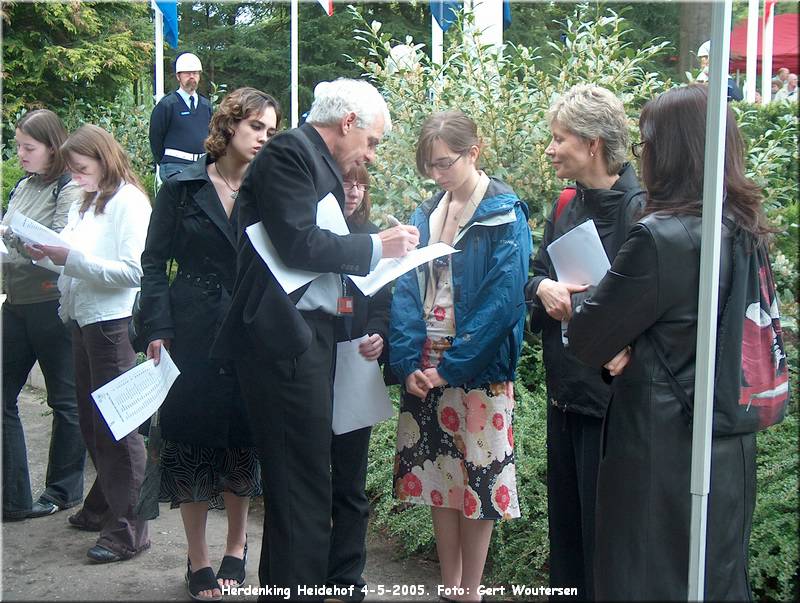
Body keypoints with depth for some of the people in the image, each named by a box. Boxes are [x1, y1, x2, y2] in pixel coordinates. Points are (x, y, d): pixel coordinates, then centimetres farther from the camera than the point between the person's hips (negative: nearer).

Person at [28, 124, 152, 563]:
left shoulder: (129, 201, -10)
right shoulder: (84, 204, 14)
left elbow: (134, 270, -19)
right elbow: (75, 264, 16)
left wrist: (72, 258, -22)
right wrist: (48, 256, -3)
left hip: (114, 323, -8)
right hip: (83, 320, 8)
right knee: (92, 422, 16)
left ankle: (129, 528, 2)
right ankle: (104, 505, 31)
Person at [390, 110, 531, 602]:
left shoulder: (505, 216, -8)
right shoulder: (425, 215, 9)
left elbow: (503, 299, -16)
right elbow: (407, 290, 4)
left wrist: (452, 367, -19)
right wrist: (409, 363, -10)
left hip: (477, 370, -5)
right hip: (425, 367, 5)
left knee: (478, 475, 2)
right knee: (437, 472, 10)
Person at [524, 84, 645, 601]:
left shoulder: (639, 209, -16)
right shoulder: (566, 207, 9)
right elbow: (536, 274, 16)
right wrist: (543, 287, -6)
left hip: (611, 396, -8)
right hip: (565, 389, 8)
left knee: (604, 533, 4)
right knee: (565, 520, 19)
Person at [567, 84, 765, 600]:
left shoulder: (660, 238, -21)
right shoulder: (745, 231, 4)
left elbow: (587, 341, -14)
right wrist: (630, 346, 0)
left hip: (663, 460, -8)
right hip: (730, 454, 8)